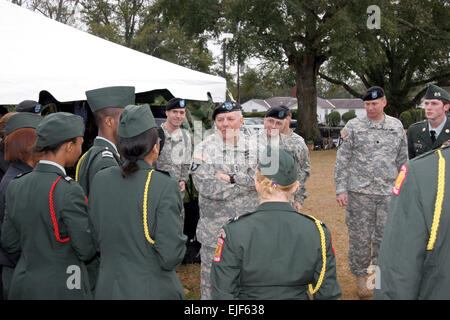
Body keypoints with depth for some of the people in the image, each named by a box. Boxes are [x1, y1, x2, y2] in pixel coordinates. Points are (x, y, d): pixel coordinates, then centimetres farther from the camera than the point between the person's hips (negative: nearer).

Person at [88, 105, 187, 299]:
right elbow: (170, 257, -20)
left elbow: (94, 239, 3)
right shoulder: (165, 187, -19)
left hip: (107, 289, 4)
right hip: (152, 290, -4)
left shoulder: (100, 180, -5)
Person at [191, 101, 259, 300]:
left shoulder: (254, 147, 4)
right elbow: (205, 186, -18)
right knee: (211, 278, 8)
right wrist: (246, 183, -13)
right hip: (214, 228, -3)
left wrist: (233, 178, -21)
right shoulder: (204, 148, -5)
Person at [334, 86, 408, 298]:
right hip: (359, 193, -2)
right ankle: (360, 277, 21)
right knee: (360, 237, 4)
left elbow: (403, 160, 14)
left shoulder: (396, 126, 8)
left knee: (385, 238, 7)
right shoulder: (354, 126, 1)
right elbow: (342, 160, 0)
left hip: (388, 193, 2)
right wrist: (340, 189, -6)